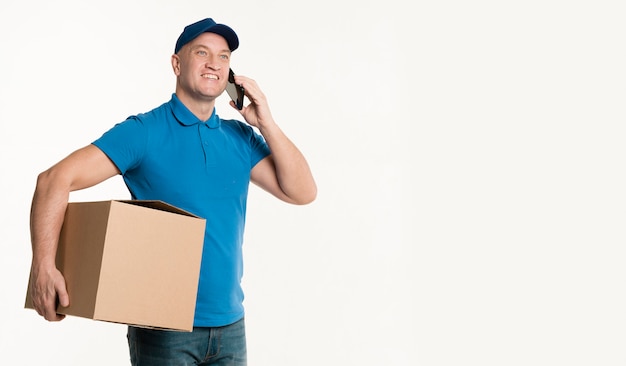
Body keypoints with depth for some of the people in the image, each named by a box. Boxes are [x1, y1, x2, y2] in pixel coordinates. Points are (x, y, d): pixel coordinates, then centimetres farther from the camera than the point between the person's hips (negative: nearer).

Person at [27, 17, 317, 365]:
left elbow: (302, 192, 0)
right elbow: (56, 179, -15)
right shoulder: (145, 131, -9)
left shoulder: (240, 138, 6)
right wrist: (44, 266, -26)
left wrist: (266, 123, -9)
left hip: (231, 324, 5)